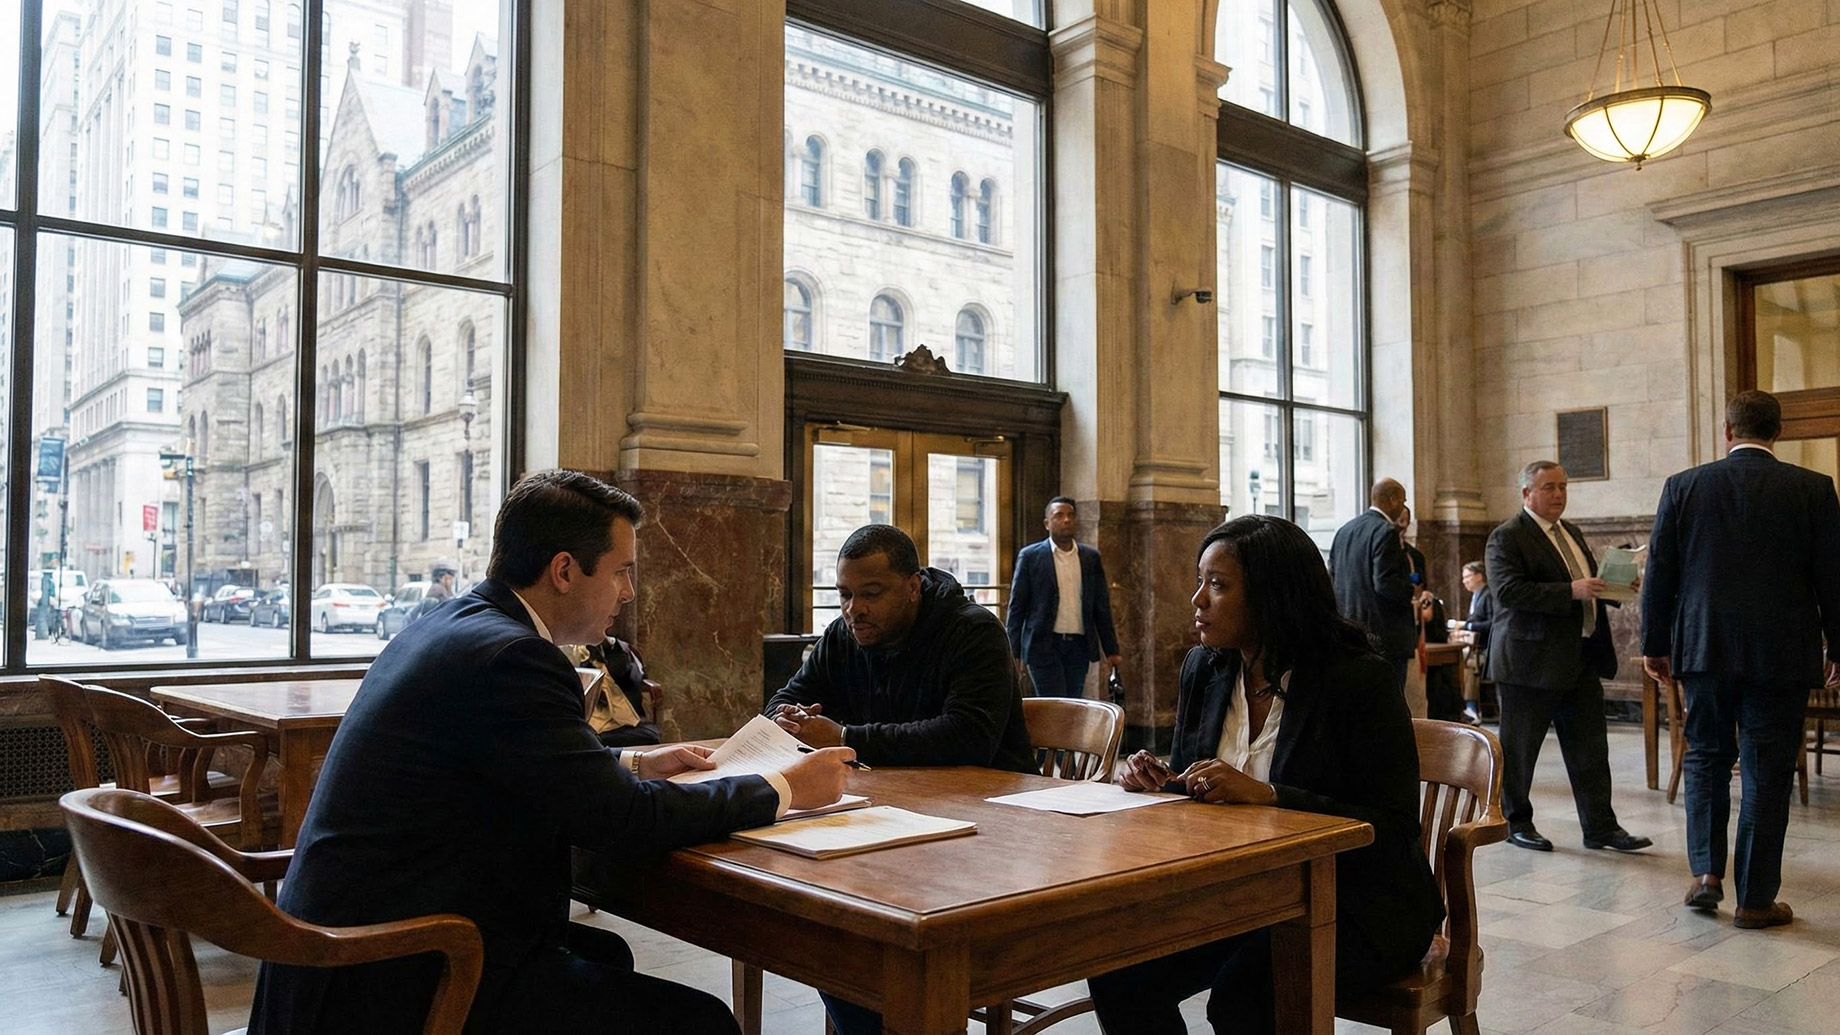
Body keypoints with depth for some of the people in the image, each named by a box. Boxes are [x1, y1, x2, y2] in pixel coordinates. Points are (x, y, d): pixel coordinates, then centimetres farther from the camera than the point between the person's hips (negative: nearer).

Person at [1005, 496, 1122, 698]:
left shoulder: (1091, 557, 10)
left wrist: (1111, 651, 8)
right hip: (1044, 644, -4)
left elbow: (1102, 608, 12)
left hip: (1079, 646, 4)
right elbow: (1016, 607, 0)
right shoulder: (1030, 556, 0)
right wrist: (1011, 652, -5)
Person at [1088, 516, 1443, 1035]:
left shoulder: (1359, 679, -14)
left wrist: (1267, 795, -26)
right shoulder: (1203, 669, 5)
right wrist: (1156, 779, -8)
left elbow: (1393, 828, -16)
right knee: (1117, 969, -16)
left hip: (1355, 907, -5)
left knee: (1242, 993, -31)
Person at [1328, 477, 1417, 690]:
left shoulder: (1344, 531, 13)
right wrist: (1412, 592, -4)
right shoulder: (1386, 532, -13)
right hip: (1384, 636, -8)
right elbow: (1385, 583, -20)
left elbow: (1333, 578, 16)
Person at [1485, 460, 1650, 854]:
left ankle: (1600, 827, 16)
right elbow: (1509, 590, -22)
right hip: (1531, 660, -8)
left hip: (1581, 658, 8)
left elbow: (1589, 582, 28)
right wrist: (1571, 591, -27)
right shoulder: (1507, 537, -11)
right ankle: (1515, 822, 16)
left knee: (1590, 748, 9)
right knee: (1518, 748, 4)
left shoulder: (1570, 531, 17)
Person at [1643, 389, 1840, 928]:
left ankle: (1705, 872, 9)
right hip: (1780, 654, -1)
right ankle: (1755, 899, 12)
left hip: (1704, 648, 1)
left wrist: (1655, 644, 10)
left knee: (1706, 756, 17)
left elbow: (1659, 576, 1)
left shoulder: (1684, 486, -1)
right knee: (1766, 772, 6)